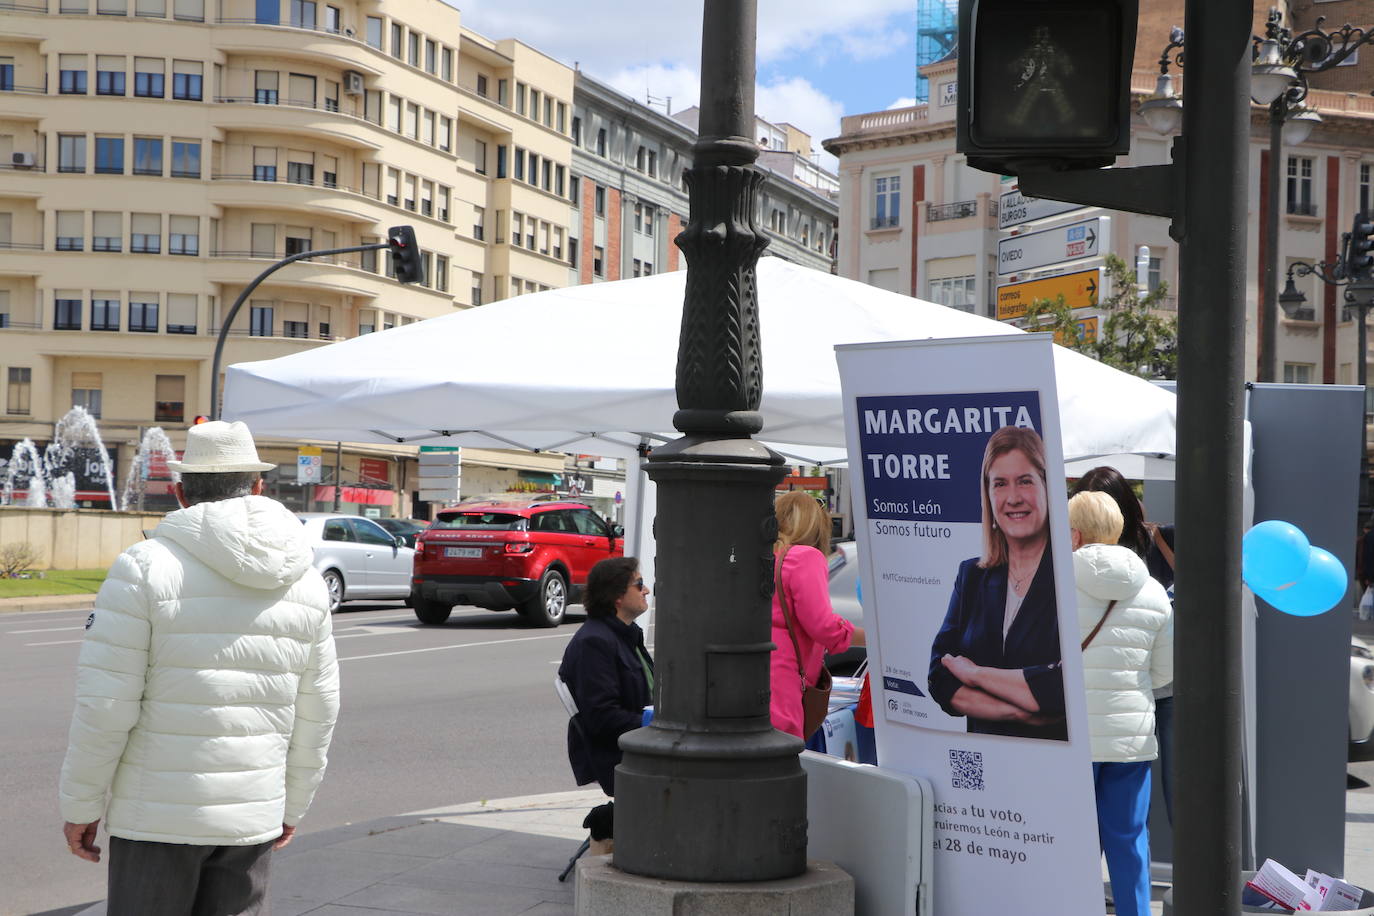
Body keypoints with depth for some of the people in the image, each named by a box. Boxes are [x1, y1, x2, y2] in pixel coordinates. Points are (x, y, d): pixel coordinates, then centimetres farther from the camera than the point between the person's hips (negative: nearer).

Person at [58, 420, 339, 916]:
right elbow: (316, 712, 11)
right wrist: (293, 804, 22)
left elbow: (104, 705, -11)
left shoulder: (145, 566, -10)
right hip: (253, 816, 4)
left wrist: (81, 805, 0)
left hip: (158, 815, -4)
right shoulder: (307, 582, 5)